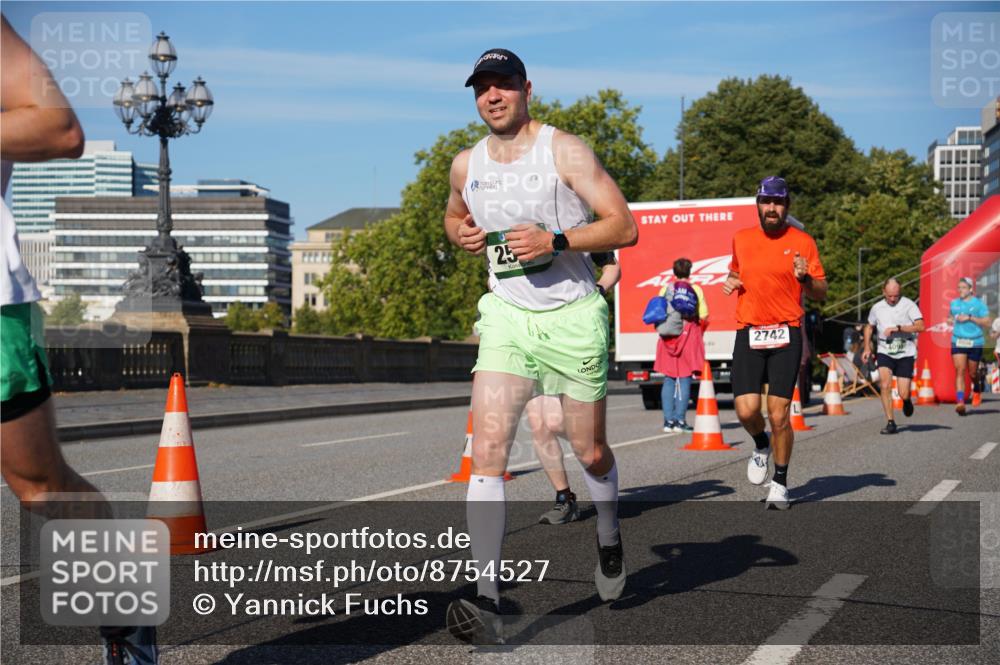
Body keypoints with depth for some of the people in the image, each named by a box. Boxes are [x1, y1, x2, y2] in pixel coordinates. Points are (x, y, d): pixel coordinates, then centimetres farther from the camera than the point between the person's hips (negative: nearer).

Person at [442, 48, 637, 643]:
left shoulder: (565, 151, -8)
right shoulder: (466, 165, 6)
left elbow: (624, 226, -11)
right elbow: (454, 216, 27)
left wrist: (555, 240, -24)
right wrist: (460, 233, 3)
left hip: (573, 315, -2)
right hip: (507, 315, 3)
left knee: (591, 452, 12)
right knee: (488, 451, -16)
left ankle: (609, 540, 44)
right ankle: (487, 599, -17)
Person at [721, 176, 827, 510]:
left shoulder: (803, 242, 3)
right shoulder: (741, 239, 12)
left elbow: (821, 293, 5)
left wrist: (805, 277, -15)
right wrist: (730, 282, 7)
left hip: (786, 335, -2)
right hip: (748, 333, 2)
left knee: (778, 415, -5)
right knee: (746, 410, -10)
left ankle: (780, 483, 13)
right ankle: (761, 446, 26)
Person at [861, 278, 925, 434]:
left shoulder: (908, 305, -6)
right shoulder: (877, 308, 6)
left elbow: (920, 326, -16)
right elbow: (869, 327, 23)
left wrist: (898, 328, -23)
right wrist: (867, 348, 14)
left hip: (905, 353, -2)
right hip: (884, 352, 2)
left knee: (903, 394, -2)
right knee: (885, 385, -19)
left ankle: (907, 400, 37)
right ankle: (890, 422, -10)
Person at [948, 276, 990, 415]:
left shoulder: (979, 303, -2)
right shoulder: (954, 303, 11)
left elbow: (986, 321, -9)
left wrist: (969, 318, -18)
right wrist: (951, 320, 6)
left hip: (975, 342, -2)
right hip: (958, 342, 2)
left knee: (973, 373, 9)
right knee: (960, 371, -13)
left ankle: (977, 387, 45)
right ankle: (960, 401, -21)